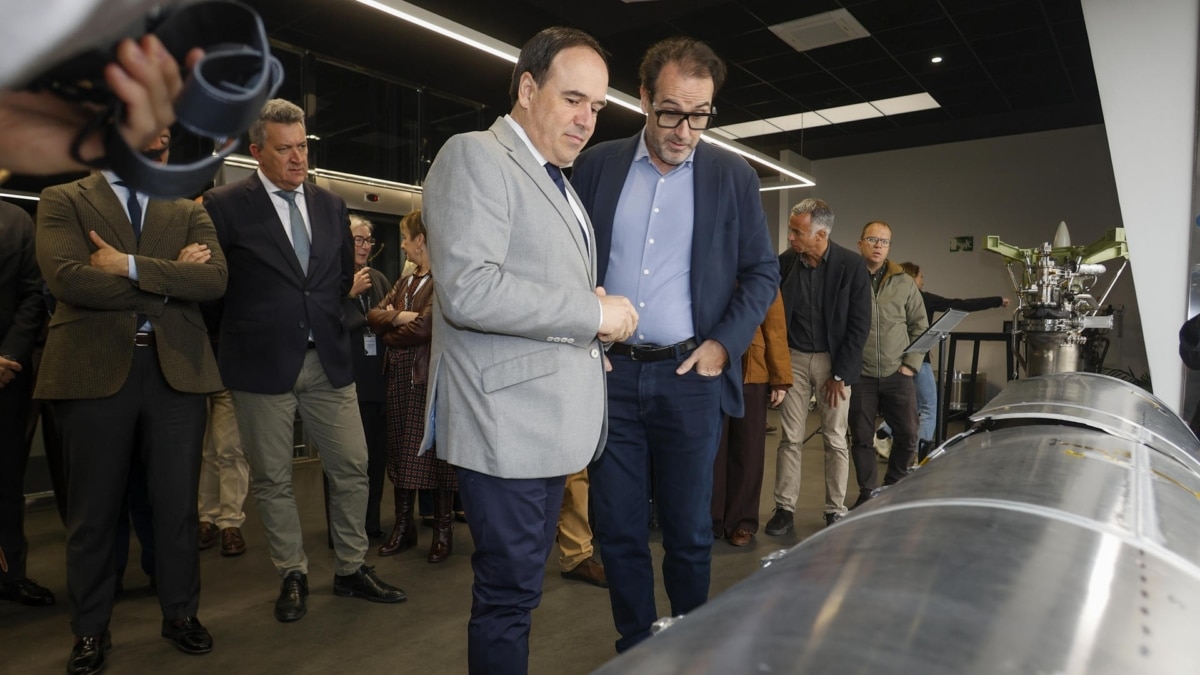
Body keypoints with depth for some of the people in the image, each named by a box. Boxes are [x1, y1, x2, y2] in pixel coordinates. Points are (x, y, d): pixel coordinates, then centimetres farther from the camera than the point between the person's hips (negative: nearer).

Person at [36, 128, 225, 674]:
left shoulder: (189, 212, 12)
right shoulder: (63, 201, 5)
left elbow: (214, 279, -5)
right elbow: (66, 278, -13)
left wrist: (131, 266, -13)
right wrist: (171, 276, -9)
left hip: (176, 370, 2)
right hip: (93, 371, -2)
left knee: (178, 503, 10)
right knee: (93, 510, 10)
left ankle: (180, 614, 26)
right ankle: (91, 629, 27)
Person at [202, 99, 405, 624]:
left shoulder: (331, 206, 10)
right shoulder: (226, 205, -4)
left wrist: (325, 320, 13)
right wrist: (248, 327, 2)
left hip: (328, 360, 4)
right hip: (262, 363, -3)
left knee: (352, 467, 6)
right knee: (271, 478, 8)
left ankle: (351, 570, 22)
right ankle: (292, 576, 26)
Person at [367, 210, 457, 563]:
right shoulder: (405, 281, 16)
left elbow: (423, 327, -19)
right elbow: (374, 314, 9)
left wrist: (390, 337, -1)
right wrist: (398, 316, -12)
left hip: (430, 375, -8)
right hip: (399, 376, 8)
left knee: (435, 454, 1)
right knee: (400, 454, 12)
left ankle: (443, 531, 15)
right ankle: (403, 527, 25)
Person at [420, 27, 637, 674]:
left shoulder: (557, 181, 20)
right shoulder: (475, 156, -9)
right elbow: (468, 291, -22)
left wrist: (597, 313, 6)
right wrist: (593, 312, -16)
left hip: (552, 421, 9)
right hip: (506, 424, -9)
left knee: (519, 584, 19)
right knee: (509, 591, 3)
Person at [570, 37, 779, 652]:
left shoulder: (734, 176, 4)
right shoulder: (597, 165, 6)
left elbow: (762, 271, 7)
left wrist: (724, 344, -5)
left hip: (689, 376, -1)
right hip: (609, 374, 1)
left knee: (688, 532, 9)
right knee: (618, 530, 9)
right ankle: (636, 648, 29)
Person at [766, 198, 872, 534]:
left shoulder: (852, 264, -10)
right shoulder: (784, 262, -3)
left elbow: (860, 324, -8)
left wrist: (841, 374, -10)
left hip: (834, 360, -2)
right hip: (794, 358, 2)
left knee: (835, 440, 6)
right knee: (790, 438, 5)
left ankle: (836, 511, 18)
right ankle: (784, 508, 14)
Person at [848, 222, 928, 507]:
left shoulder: (904, 282, 7)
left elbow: (920, 326, 10)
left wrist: (910, 364, 1)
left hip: (897, 375, 2)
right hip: (859, 376, -2)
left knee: (908, 436, 5)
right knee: (862, 439, 5)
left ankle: (893, 488, 28)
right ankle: (868, 493, 22)